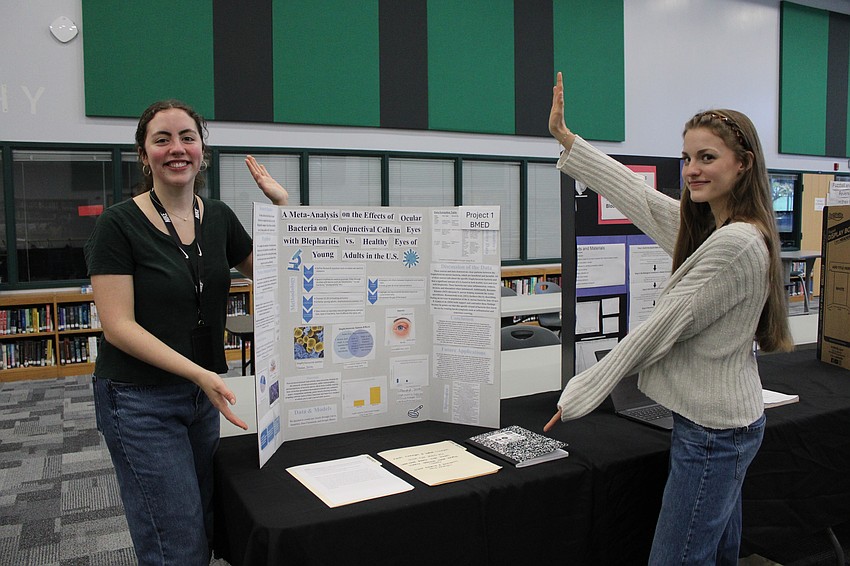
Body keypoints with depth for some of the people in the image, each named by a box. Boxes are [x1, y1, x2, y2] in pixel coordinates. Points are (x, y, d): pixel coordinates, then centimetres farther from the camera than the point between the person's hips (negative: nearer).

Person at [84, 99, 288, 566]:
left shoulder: (219, 217, 3)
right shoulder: (119, 224, -12)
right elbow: (118, 325, -17)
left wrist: (281, 203, -3)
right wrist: (198, 373, -26)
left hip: (203, 393, 6)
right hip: (140, 400, -6)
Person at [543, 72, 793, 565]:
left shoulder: (735, 242, -22)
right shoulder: (709, 227, 7)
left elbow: (661, 328, -20)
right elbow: (637, 194, 12)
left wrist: (582, 393, -11)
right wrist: (565, 137, 17)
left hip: (713, 431, -10)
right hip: (726, 418, 10)